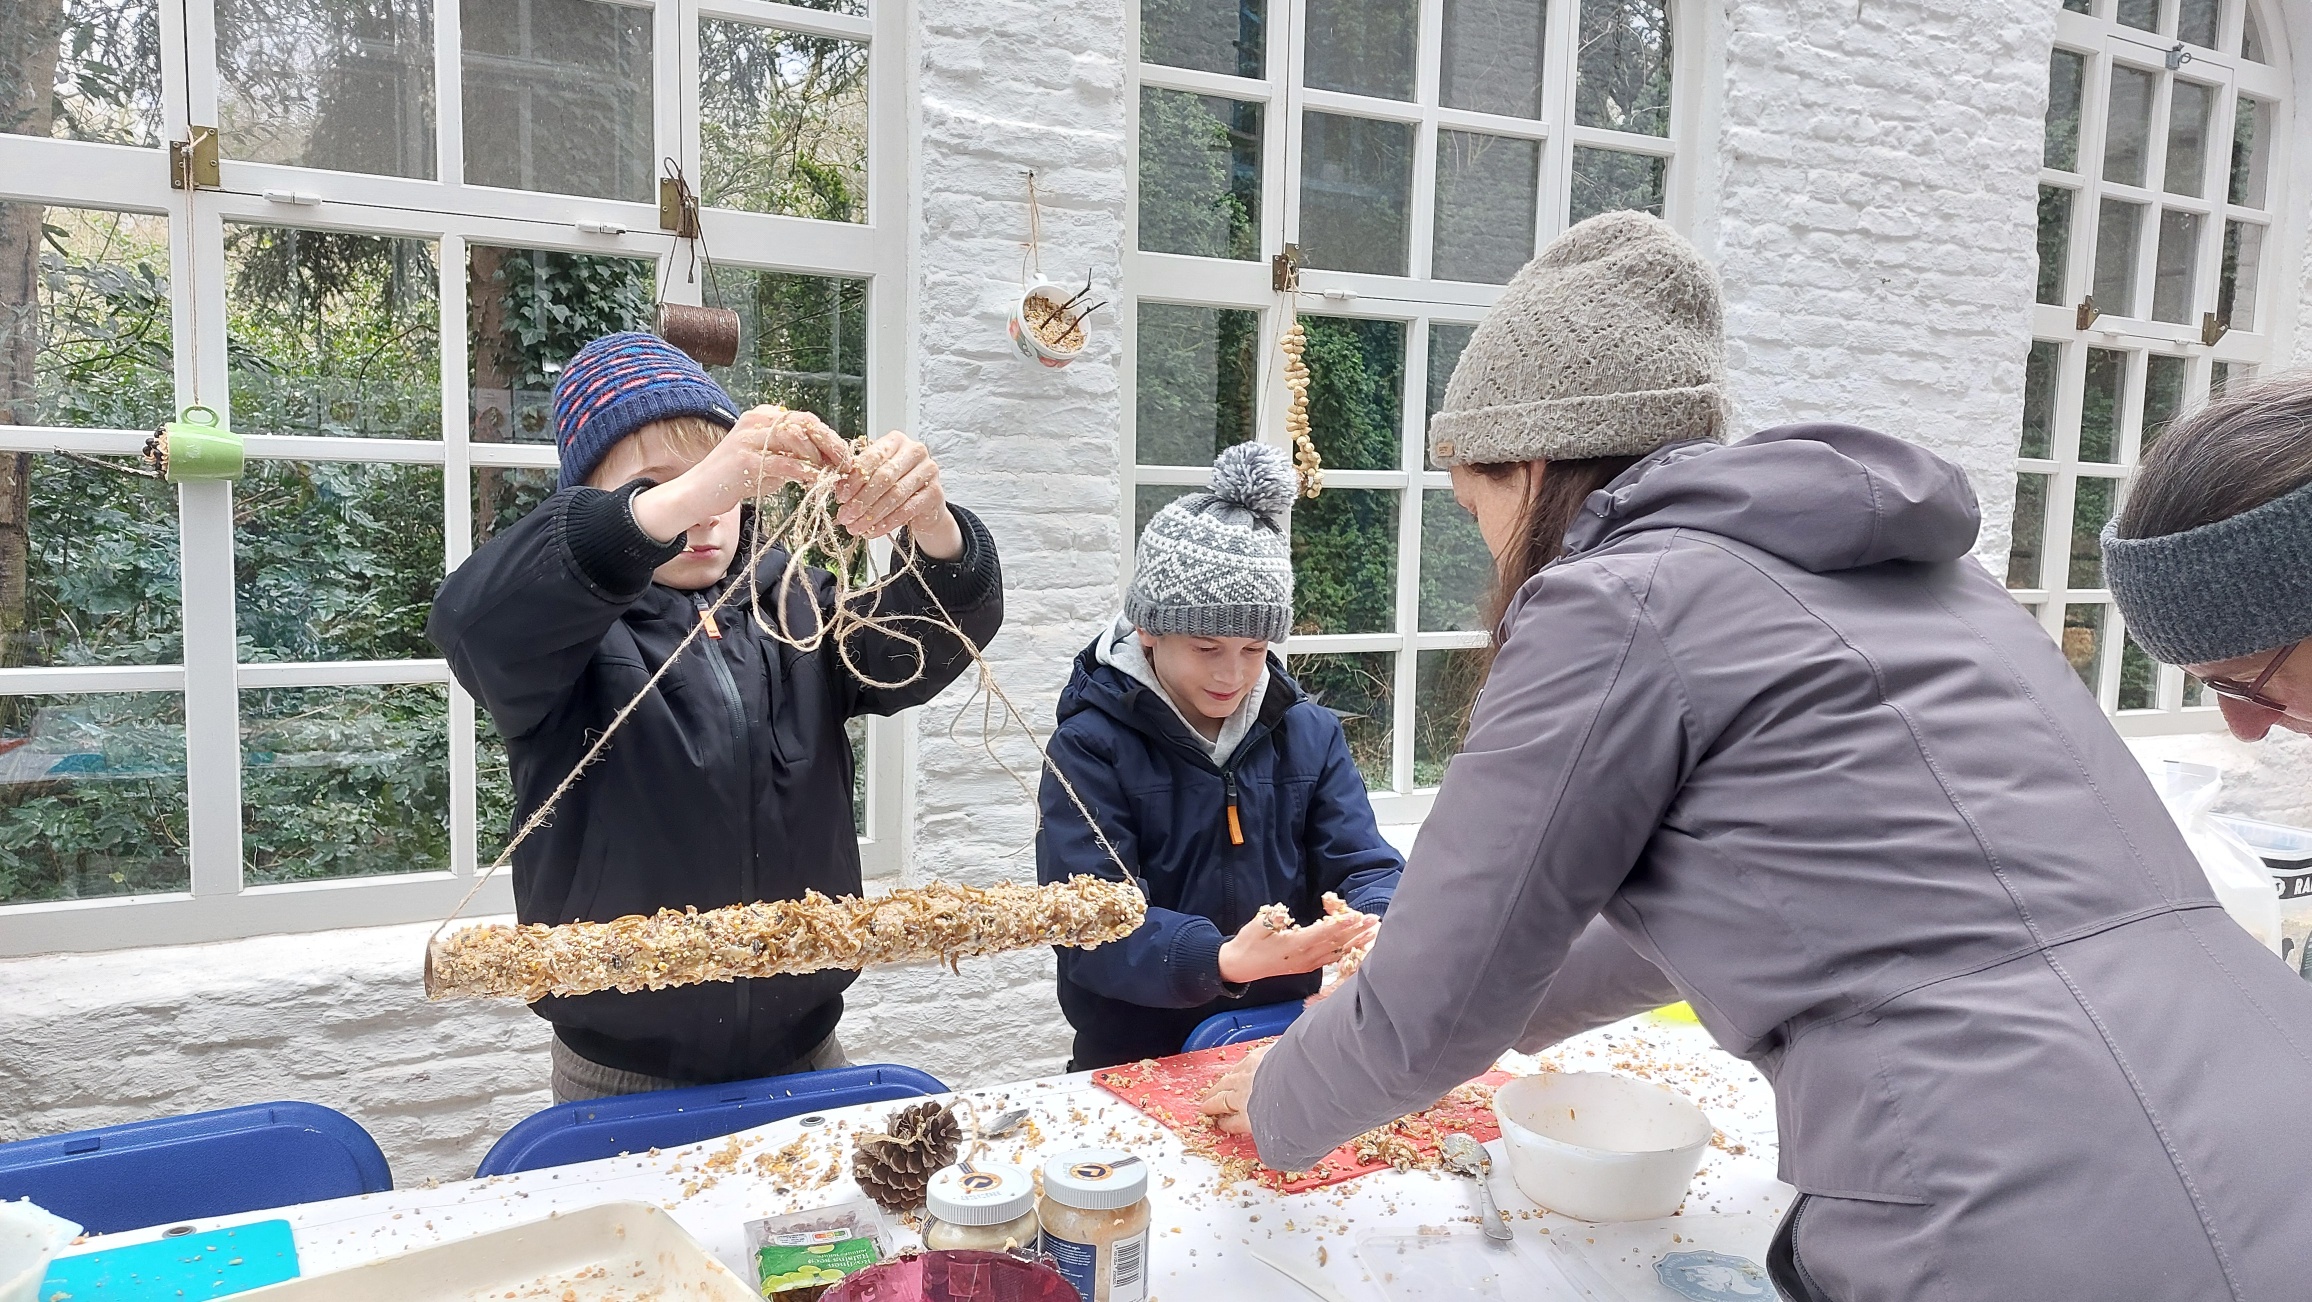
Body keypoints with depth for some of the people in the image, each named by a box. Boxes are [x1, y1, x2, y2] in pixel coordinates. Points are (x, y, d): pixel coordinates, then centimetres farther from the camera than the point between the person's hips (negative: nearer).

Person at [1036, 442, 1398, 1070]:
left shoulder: (1311, 734, 11)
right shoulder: (1090, 747, -4)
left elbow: (1365, 865, 6)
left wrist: (1372, 929, -18)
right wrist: (1222, 960, -29)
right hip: (1136, 1063, -2)